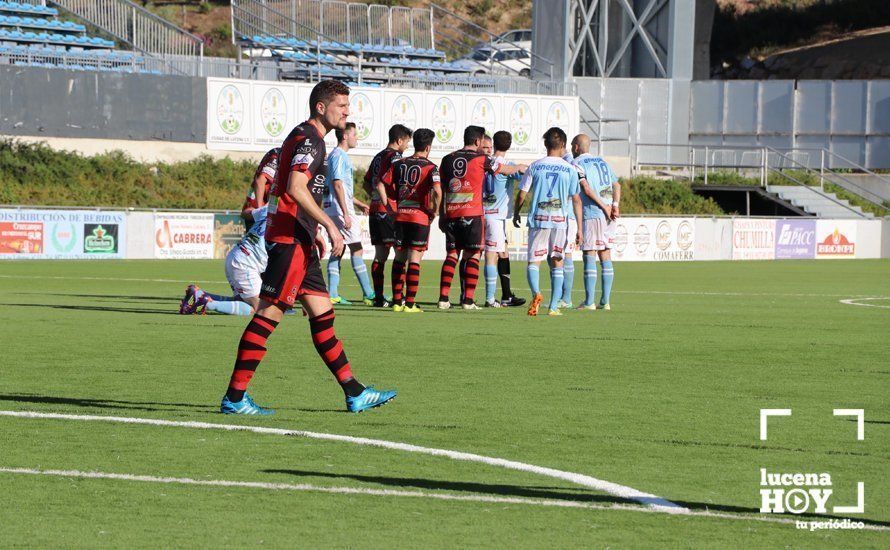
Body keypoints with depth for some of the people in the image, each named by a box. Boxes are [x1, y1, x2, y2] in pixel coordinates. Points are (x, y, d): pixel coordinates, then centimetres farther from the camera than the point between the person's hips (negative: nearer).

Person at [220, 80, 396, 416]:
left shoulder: (306, 137, 20)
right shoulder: (309, 138, -12)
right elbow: (296, 188, -24)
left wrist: (313, 233, 25)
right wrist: (330, 225, -21)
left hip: (298, 240, 11)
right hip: (290, 240, -11)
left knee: (322, 314, 10)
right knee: (269, 315, -9)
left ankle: (355, 394, 12)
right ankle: (234, 397, -7)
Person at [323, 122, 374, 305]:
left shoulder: (339, 155, 19)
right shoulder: (339, 156, -12)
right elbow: (337, 185, -19)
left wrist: (357, 203, 30)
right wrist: (346, 214, -22)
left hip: (332, 208, 10)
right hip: (340, 208, -10)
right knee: (356, 248, -7)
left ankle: (333, 294, 4)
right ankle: (368, 294, -6)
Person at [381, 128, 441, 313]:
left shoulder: (398, 164, 9)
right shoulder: (430, 167, -6)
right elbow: (437, 190, -21)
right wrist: (435, 211, -5)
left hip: (400, 215, 4)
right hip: (420, 216, -4)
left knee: (399, 258, 13)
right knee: (414, 260, 0)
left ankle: (396, 302, 13)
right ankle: (409, 303, -3)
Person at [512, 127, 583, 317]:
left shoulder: (535, 167, 2)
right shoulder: (570, 169, 2)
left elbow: (522, 194, 3)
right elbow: (576, 200, 2)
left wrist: (516, 214, 21)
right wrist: (579, 228, 7)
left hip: (538, 220, -1)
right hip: (560, 221, 1)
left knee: (533, 262, 3)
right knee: (557, 264, 10)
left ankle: (536, 293, -25)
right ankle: (553, 306, 6)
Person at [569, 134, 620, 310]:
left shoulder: (577, 164, -2)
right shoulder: (602, 162, 20)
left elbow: (587, 189, -13)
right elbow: (617, 185, 12)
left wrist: (604, 207, -11)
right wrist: (615, 206, -1)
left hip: (591, 214, -6)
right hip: (608, 216, 7)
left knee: (589, 256, -5)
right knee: (605, 255, 8)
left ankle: (589, 301, -9)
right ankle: (605, 301, 7)